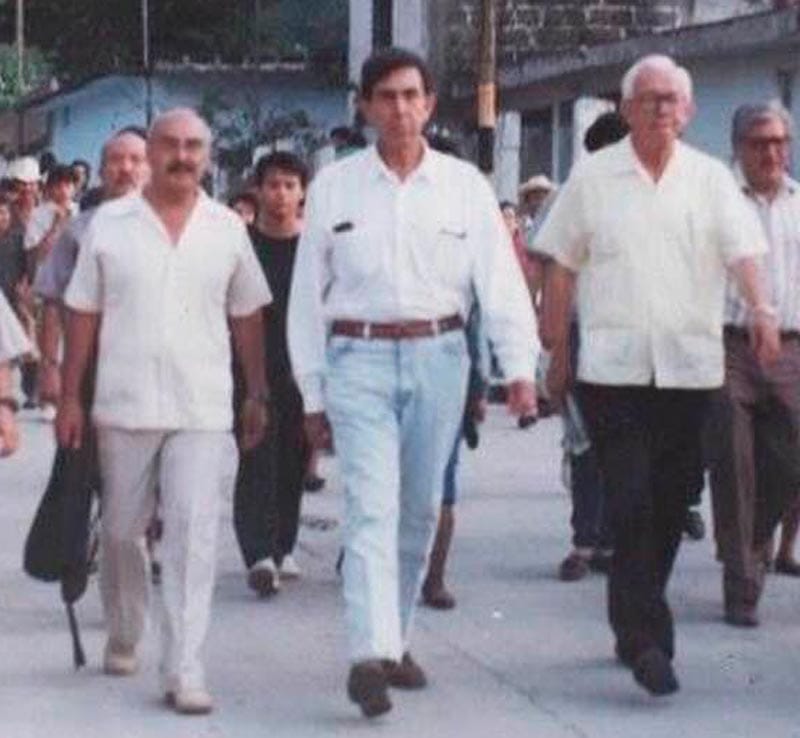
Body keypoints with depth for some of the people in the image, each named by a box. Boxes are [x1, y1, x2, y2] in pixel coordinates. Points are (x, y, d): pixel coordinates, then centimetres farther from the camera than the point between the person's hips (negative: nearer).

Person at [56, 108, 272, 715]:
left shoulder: (228, 228, 6)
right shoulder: (110, 224, 3)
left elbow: (246, 316, 13)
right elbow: (83, 315, 5)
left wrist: (257, 394, 11)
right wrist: (70, 398, 2)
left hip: (203, 411, 0)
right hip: (124, 407, 1)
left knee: (194, 536, -9)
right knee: (121, 530, 12)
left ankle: (185, 671, -8)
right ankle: (123, 638, 34)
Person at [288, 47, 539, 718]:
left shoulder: (464, 185, 5)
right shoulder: (334, 187, 3)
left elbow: (501, 279, 0)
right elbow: (308, 295, 7)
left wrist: (520, 367, -11)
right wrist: (313, 392, 5)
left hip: (439, 357, 2)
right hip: (360, 359, -2)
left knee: (419, 509, 11)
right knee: (372, 507, -12)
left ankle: (396, 638, 26)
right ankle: (370, 655, -19)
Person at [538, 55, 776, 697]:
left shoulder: (710, 178, 7)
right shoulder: (593, 176, 5)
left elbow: (741, 250, -5)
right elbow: (563, 268, 9)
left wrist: (760, 308, -24)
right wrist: (558, 352, 8)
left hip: (690, 366, 2)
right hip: (613, 366, -2)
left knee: (669, 504, 9)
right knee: (631, 504, -10)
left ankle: (635, 623, 25)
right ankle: (647, 640, -9)